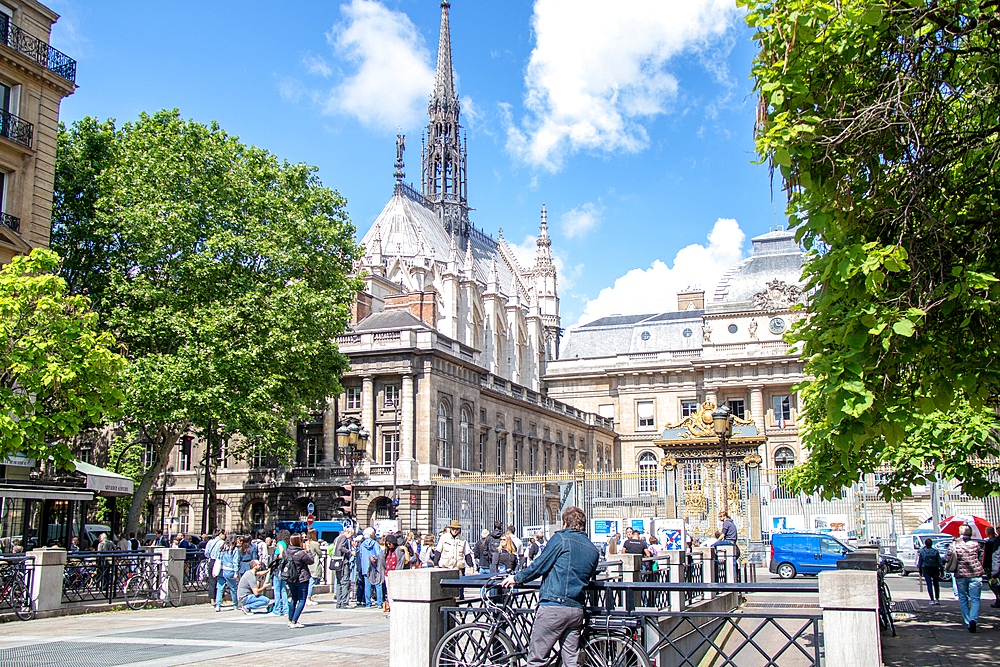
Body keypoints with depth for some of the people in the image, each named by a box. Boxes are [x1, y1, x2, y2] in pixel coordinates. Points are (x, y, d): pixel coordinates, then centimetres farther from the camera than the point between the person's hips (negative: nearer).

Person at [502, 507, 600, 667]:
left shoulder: (560, 538, -3)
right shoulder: (594, 550, 14)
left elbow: (539, 566, -4)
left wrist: (516, 578, 11)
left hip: (553, 605, -6)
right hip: (577, 610, 6)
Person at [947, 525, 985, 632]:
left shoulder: (953, 545, -1)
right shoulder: (975, 544, -1)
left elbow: (948, 559, -1)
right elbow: (980, 558, 12)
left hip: (960, 575, 1)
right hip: (975, 575, -1)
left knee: (963, 599, 14)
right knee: (975, 599, 0)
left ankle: (967, 622, 14)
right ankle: (973, 619, -21)